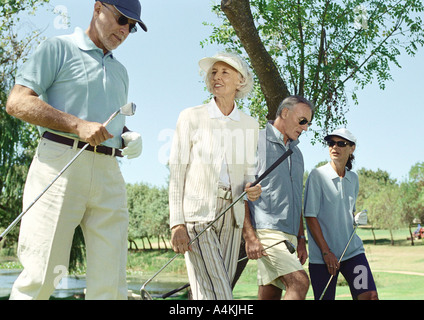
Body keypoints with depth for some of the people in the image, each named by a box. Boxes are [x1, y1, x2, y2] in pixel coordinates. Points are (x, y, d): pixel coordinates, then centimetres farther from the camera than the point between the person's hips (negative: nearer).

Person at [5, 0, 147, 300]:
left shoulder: (121, 71, 27)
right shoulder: (58, 48, 7)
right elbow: (17, 102, -4)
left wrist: (130, 137, 10)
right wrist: (78, 125, -14)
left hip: (109, 174, 6)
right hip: (61, 163, -5)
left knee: (110, 282, 0)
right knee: (41, 276, -8)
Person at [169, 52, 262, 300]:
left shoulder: (250, 124, 10)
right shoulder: (191, 117, 1)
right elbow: (176, 173, -2)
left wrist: (252, 188, -7)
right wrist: (177, 223, -9)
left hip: (231, 216, 4)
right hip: (197, 214, -4)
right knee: (217, 295, -13)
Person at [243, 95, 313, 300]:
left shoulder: (296, 153, 22)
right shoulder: (256, 143, -3)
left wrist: (301, 239, 19)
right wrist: (249, 235, -16)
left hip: (289, 235, 8)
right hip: (265, 230, -8)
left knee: (270, 295, 7)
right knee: (299, 282, -22)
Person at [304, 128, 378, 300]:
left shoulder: (353, 178, 11)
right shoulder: (317, 175, -6)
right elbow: (310, 216, -10)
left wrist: (357, 219, 2)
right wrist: (326, 252, -14)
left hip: (353, 249, 4)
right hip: (322, 255, -4)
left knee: (370, 295, -10)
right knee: (325, 298, -1)